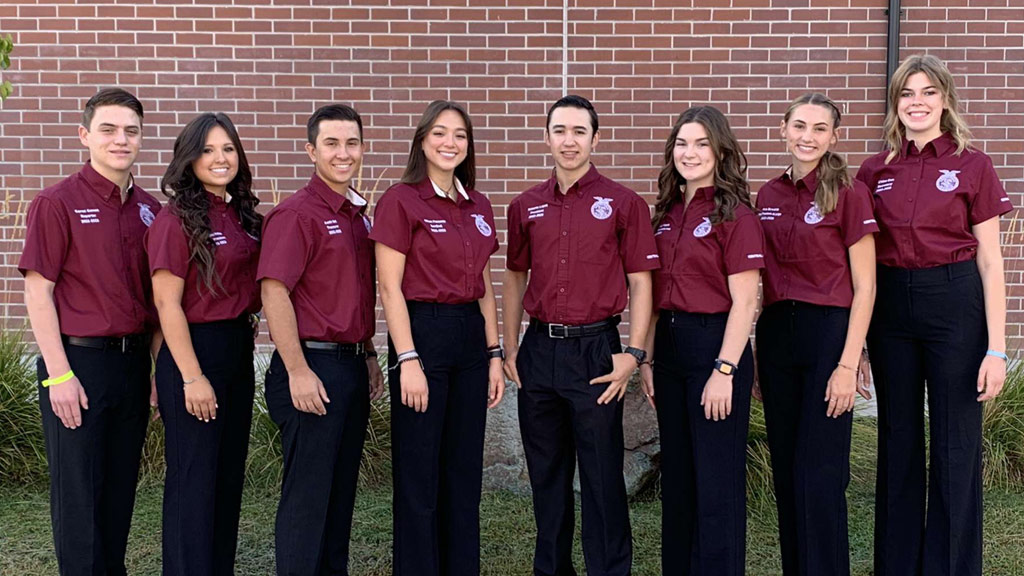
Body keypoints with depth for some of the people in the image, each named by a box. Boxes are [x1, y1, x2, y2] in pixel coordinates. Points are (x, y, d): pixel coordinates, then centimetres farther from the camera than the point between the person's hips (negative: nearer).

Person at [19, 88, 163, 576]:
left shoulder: (148, 209, 9)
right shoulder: (57, 202, -7)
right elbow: (38, 291, -9)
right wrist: (60, 374, -14)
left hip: (134, 363, 5)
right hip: (78, 361, -5)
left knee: (121, 488, 14)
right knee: (78, 493, 4)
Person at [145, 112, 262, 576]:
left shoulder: (242, 215, 9)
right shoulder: (176, 220, -12)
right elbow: (167, 303, -15)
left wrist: (245, 342, 11)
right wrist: (192, 377, -18)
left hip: (239, 349, 8)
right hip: (194, 350, -8)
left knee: (230, 472, 15)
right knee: (194, 477, 1)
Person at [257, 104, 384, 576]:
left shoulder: (359, 214, 13)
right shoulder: (297, 213, -12)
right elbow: (273, 292, -19)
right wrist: (298, 371, -21)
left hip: (352, 366, 8)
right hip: (312, 368, -8)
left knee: (341, 489, 16)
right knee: (307, 494, 0)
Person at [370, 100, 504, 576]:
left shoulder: (478, 207, 11)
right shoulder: (401, 200, -7)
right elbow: (390, 288, -10)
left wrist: (494, 354, 11)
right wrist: (407, 360, -16)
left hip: (470, 338, 6)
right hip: (422, 334, -6)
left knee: (465, 472, 13)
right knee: (419, 477, 3)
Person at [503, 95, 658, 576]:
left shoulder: (623, 203, -2)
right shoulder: (526, 206, 9)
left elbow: (640, 282, -2)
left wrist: (633, 353, -10)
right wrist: (510, 347, 9)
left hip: (594, 350, -4)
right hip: (539, 350, 4)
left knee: (601, 476, 2)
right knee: (546, 473, 14)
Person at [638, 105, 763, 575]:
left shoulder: (735, 215, -9)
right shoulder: (667, 213, 11)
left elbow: (744, 302, -13)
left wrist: (724, 372, -17)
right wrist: (647, 359, 9)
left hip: (715, 343, -7)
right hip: (669, 345, 7)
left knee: (716, 481, 2)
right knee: (676, 476, 16)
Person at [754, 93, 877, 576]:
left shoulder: (849, 194, -6)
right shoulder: (768, 196, 10)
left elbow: (864, 287, -7)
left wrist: (848, 364, -14)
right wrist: (755, 358, 11)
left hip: (829, 332, -5)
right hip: (775, 335, 6)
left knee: (819, 473, -4)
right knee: (785, 470, 11)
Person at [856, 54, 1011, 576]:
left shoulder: (972, 166, -2)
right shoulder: (874, 171, 6)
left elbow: (989, 260, -3)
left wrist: (996, 347, -8)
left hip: (955, 304, -3)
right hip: (890, 306, 3)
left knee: (956, 448, 3)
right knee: (897, 443, 12)